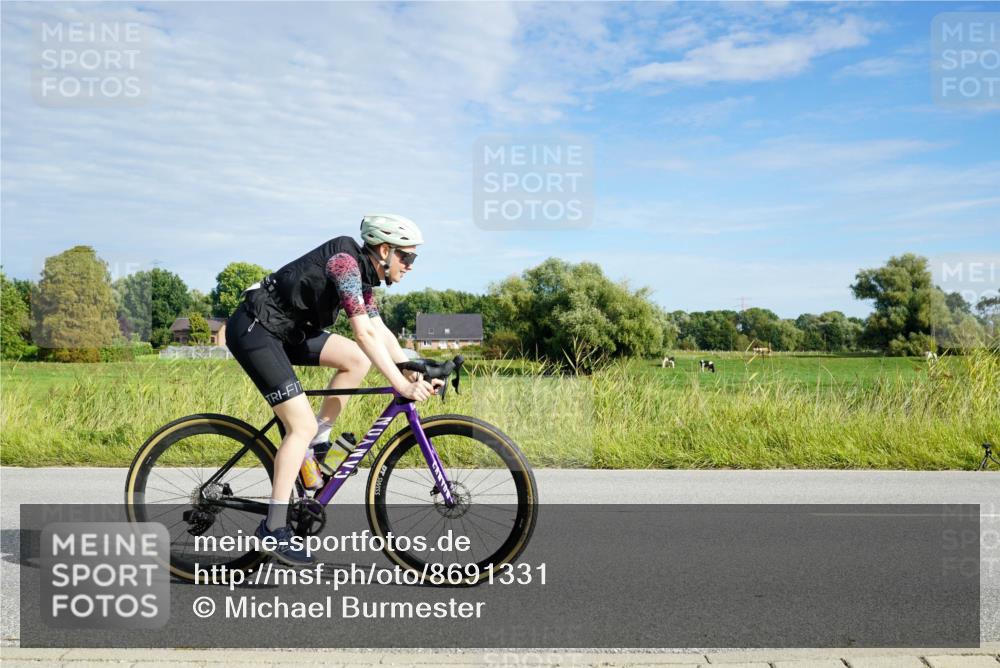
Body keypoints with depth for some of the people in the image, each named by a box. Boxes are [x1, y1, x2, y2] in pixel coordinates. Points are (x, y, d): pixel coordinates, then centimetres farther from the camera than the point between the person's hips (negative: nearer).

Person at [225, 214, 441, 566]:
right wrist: (401, 385, -27)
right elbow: (364, 333, -27)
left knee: (357, 359, -2)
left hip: (286, 330, 9)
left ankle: (317, 440, 7)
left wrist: (415, 374, -2)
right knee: (302, 425, -13)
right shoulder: (345, 260, -20)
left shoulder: (362, 276, 9)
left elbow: (381, 332, 9)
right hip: (253, 329, -9)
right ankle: (274, 529, -8)